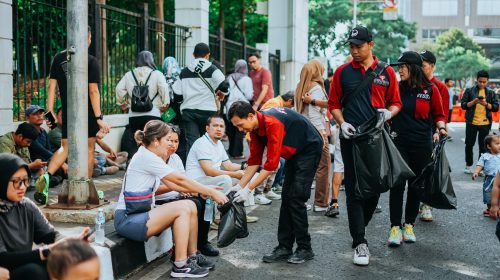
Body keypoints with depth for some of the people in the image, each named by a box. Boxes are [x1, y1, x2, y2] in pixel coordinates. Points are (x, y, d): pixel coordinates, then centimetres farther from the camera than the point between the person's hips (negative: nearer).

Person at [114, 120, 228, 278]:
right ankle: (181, 267, -14)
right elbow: (180, 180, -16)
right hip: (127, 220, -9)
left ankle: (193, 256, 12)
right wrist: (211, 192, -10)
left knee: (191, 206, 2)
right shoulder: (146, 157, -17)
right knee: (182, 209, -18)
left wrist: (200, 190, -2)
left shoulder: (150, 157, 11)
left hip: (139, 214, 9)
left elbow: (172, 184, 12)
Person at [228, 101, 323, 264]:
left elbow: (271, 164, -32)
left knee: (295, 198, -13)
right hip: (294, 152, 9)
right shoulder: (255, 127, -3)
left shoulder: (272, 123, -32)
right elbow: (254, 161, 1)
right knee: (286, 197, 5)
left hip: (310, 149, -9)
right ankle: (284, 248, 9)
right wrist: (239, 186, -5)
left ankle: (305, 249, -3)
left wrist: (248, 189, -29)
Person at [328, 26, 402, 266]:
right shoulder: (342, 72, 5)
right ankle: (360, 243, 2)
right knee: (354, 189, -2)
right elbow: (334, 104, 9)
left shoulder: (386, 72, 6)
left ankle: (359, 229, 30)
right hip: (351, 138, -1)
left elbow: (396, 103, 11)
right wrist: (342, 123, -8)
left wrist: (388, 113, -11)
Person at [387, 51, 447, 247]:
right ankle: (395, 227, 1)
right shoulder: (396, 88, 3)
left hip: (422, 145, 0)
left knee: (416, 186, 9)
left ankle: (409, 225, 21)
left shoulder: (430, 89, 0)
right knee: (397, 185, -6)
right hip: (399, 142, 0)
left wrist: (440, 128, -11)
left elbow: (439, 114, 7)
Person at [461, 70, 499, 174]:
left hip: (485, 123, 1)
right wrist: (474, 102, -17)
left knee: (483, 146, 4)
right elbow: (463, 105, -2)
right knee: (469, 144, 5)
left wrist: (486, 104, -15)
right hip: (471, 122, -1)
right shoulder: (469, 91, 3)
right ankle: (468, 165, 19)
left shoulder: (491, 93, 7)